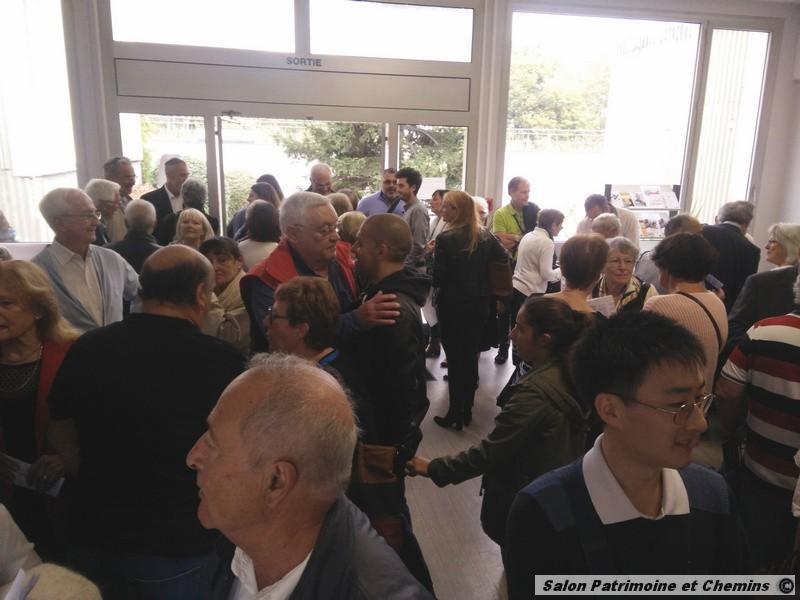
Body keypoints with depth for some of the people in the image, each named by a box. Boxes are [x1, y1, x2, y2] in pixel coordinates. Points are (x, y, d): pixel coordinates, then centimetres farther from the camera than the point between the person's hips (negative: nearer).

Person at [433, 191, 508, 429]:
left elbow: (438, 278, -17)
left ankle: (456, 414, 12)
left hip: (453, 305, -5)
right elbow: (505, 260, 4)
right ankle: (467, 410, 27)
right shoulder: (485, 236, 1)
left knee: (455, 357, 5)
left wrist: (432, 256, 1)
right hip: (480, 303, 5)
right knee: (471, 355, 16)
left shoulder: (445, 238, -16)